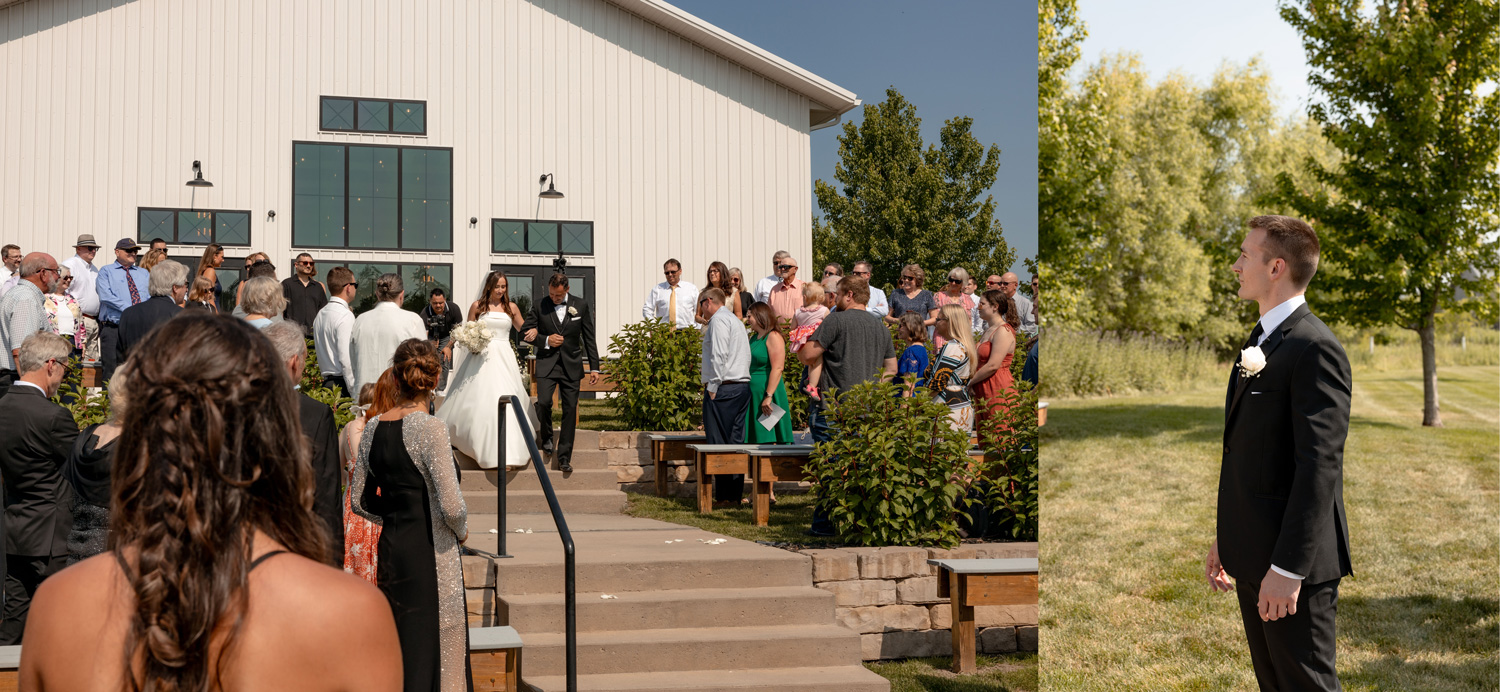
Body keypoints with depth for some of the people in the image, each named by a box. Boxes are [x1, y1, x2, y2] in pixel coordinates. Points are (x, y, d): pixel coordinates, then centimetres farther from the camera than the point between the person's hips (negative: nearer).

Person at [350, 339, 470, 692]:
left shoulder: (372, 428, 4)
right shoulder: (430, 428, -15)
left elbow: (358, 501, 11)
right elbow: (451, 505, -19)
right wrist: (461, 530, 0)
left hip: (389, 550, 7)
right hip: (431, 553, -7)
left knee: (398, 648, 16)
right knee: (431, 650, 2)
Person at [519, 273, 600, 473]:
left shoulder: (581, 306, 4)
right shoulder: (539, 306, 1)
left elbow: (589, 338, 7)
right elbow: (526, 332, 6)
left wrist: (594, 367, 3)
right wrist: (546, 340, -10)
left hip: (571, 366, 1)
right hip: (546, 364, -1)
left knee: (570, 410, -1)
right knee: (544, 402, -18)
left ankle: (564, 456, 6)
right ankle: (546, 434, 14)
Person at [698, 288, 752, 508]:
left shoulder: (718, 320, -7)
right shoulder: (736, 321, 21)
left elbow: (719, 354, -17)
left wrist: (712, 386, -14)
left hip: (724, 388, -9)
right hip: (742, 385, 9)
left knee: (719, 444, -6)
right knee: (736, 442, 9)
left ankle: (724, 497, -6)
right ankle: (736, 494, 10)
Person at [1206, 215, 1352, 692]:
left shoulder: (1315, 348, -16)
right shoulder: (1260, 340, 15)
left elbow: (1319, 465, -22)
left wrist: (1287, 567, -24)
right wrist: (1226, 538, 18)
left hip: (1294, 563, -9)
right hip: (1253, 556, 9)